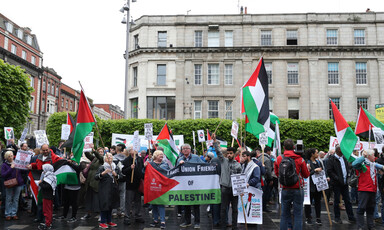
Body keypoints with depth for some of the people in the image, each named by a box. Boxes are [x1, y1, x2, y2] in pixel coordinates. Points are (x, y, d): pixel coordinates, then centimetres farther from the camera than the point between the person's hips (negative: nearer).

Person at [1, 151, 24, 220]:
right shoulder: (4, 165, -2)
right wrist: (11, 168, -19)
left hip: (18, 184, 3)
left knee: (16, 199, 8)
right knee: (9, 200, 5)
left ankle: (14, 213, 17)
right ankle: (8, 214, 16)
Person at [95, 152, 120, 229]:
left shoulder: (116, 168, 10)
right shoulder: (102, 167, -3)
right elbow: (96, 177, -11)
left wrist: (116, 175, -9)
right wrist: (103, 173, -26)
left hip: (113, 189, 5)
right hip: (104, 189, -5)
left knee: (111, 205, 12)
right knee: (104, 205, -5)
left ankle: (109, 221, 24)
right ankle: (102, 222, 6)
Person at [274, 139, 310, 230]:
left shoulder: (278, 159, -3)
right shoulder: (299, 159, -9)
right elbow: (306, 175, 1)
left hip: (285, 189, 2)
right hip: (298, 189, -2)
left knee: (284, 214, 11)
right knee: (298, 214, 6)